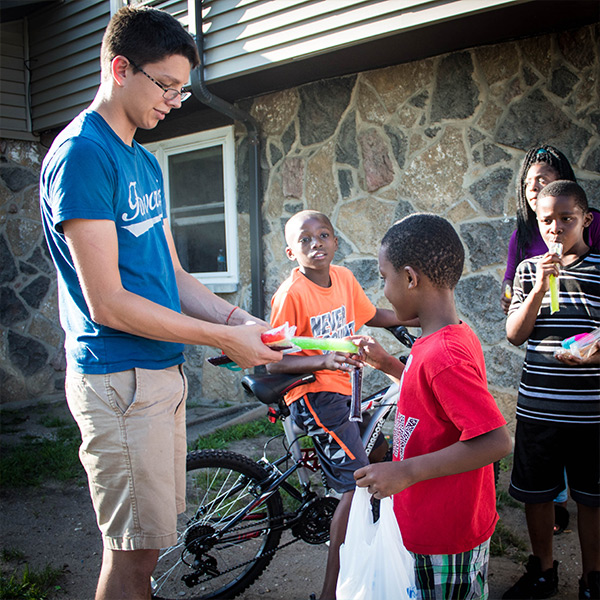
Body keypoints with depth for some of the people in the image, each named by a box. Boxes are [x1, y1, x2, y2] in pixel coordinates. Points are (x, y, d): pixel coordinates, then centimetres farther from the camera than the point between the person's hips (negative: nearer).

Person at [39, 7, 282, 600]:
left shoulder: (145, 162, 14)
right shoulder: (80, 154, -15)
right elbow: (107, 302, -20)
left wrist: (238, 317, -1)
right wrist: (223, 337, -16)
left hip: (162, 369, 9)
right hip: (118, 378, -9)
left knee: (146, 538, 19)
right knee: (132, 548, 3)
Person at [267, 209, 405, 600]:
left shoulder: (344, 278, 1)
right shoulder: (292, 293, -20)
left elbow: (371, 316, 19)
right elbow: (275, 363, -19)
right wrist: (324, 361, -33)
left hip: (344, 389, 8)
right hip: (314, 396, -8)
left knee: (380, 455, 20)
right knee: (359, 484, -11)